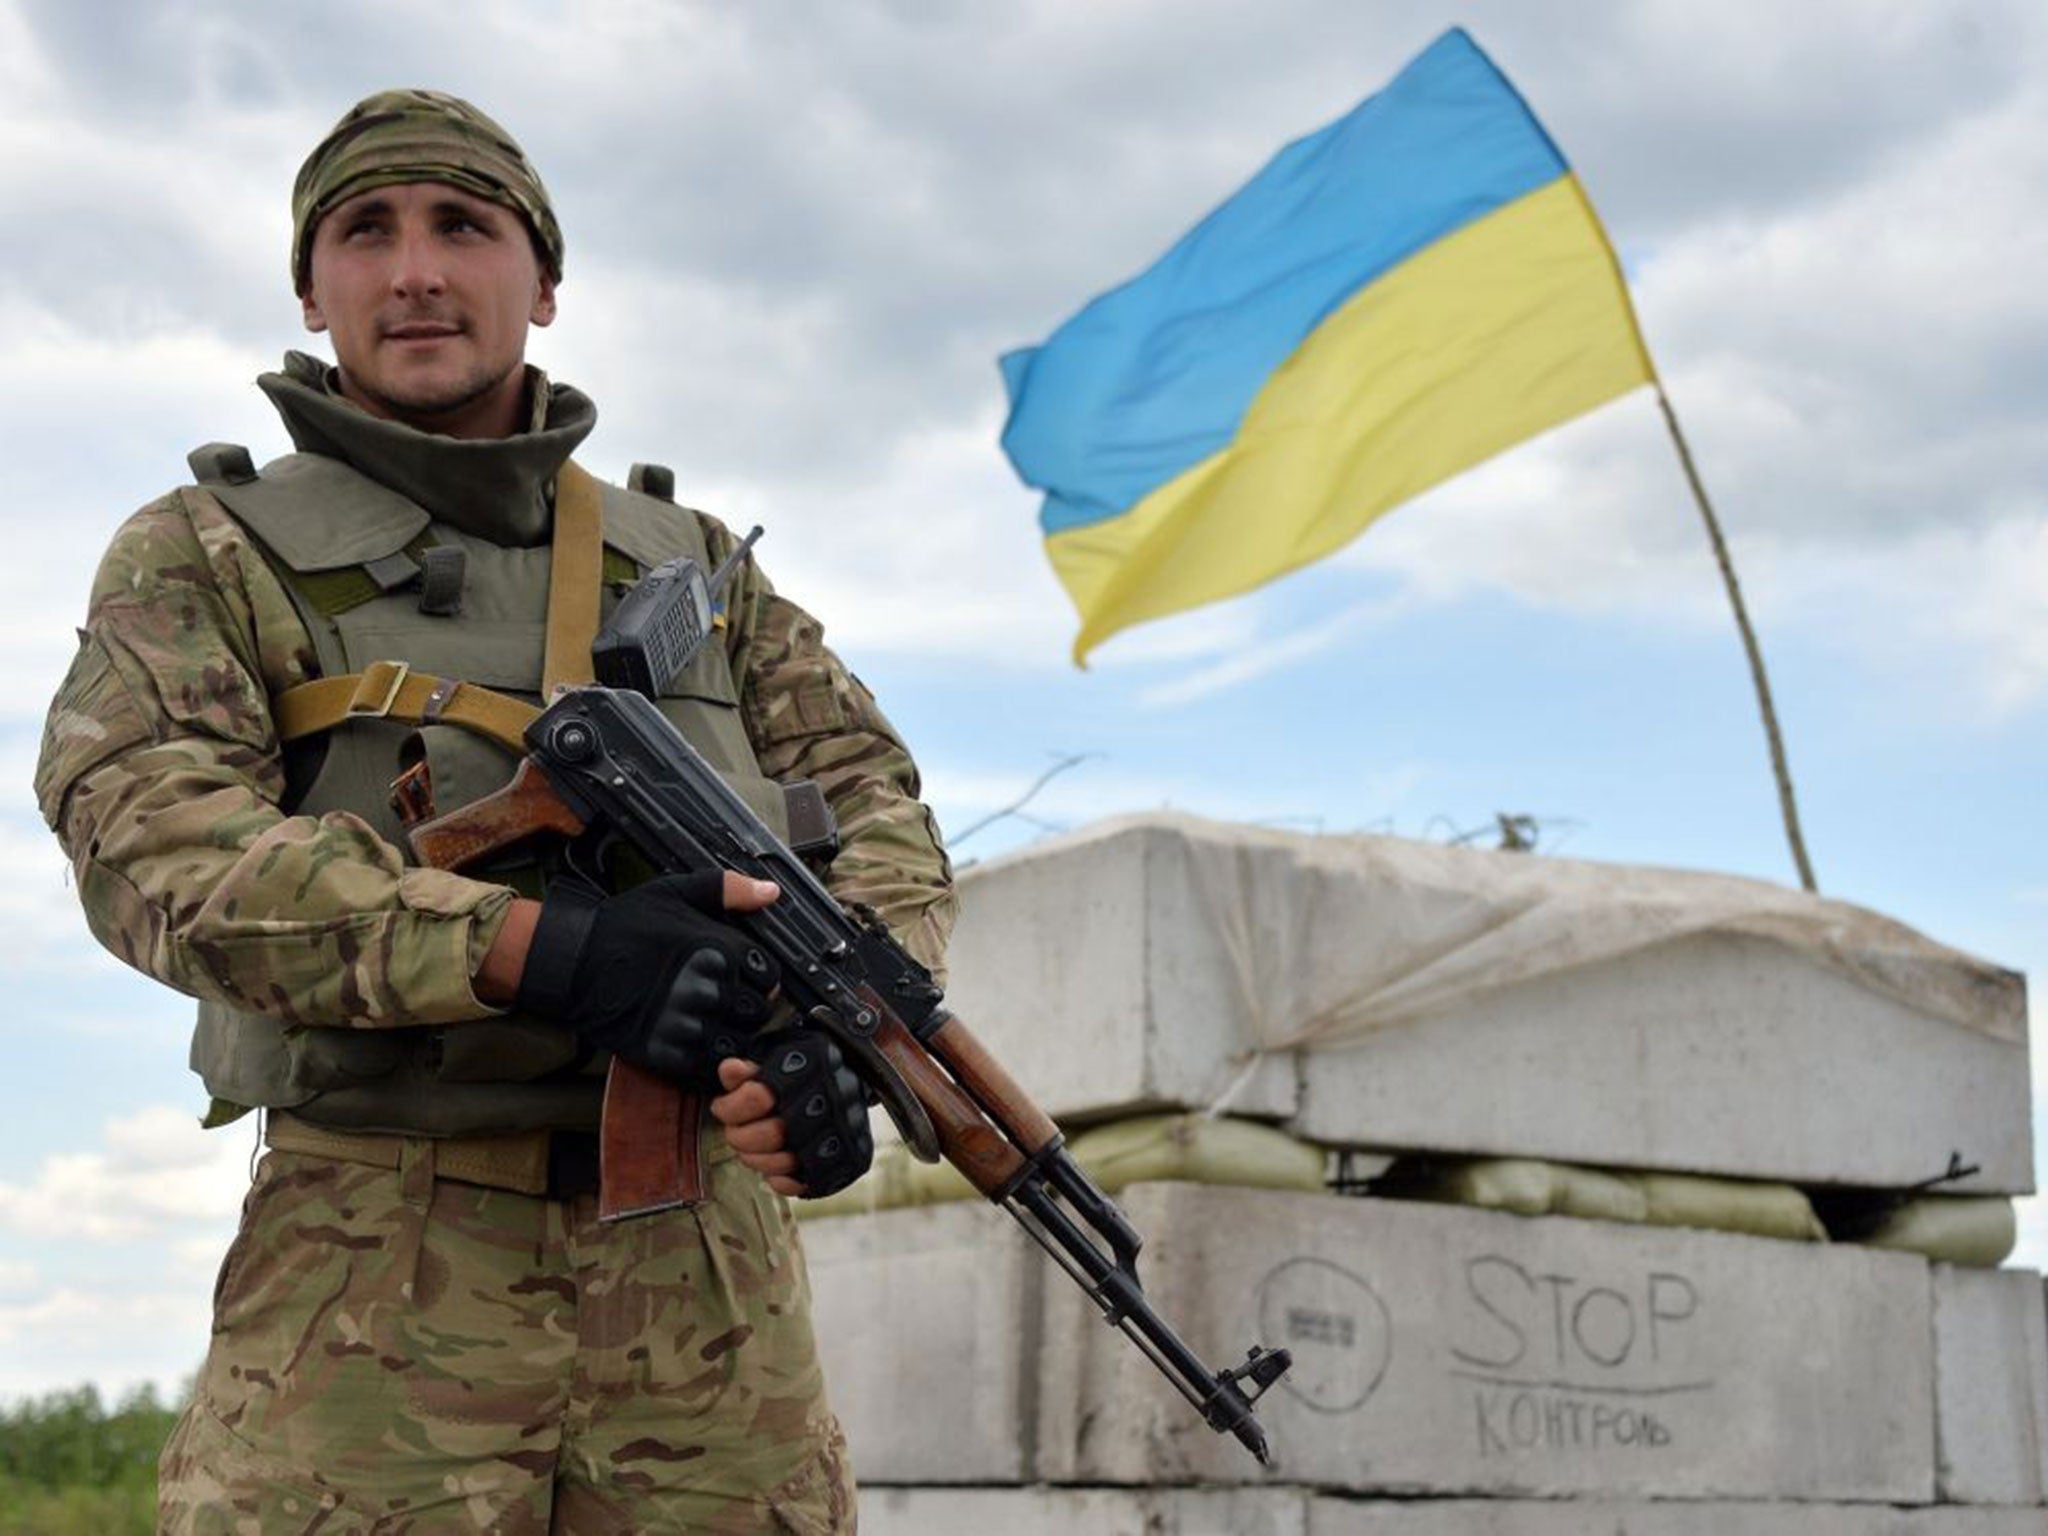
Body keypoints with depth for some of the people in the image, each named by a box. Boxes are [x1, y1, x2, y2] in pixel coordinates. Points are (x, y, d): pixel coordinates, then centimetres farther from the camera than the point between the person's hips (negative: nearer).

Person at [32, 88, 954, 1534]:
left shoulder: (693, 564, 18)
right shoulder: (207, 556, 6)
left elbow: (875, 804, 12)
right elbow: (152, 834, -10)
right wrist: (544, 952, -23)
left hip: (706, 1265, 3)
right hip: (384, 1275, -3)